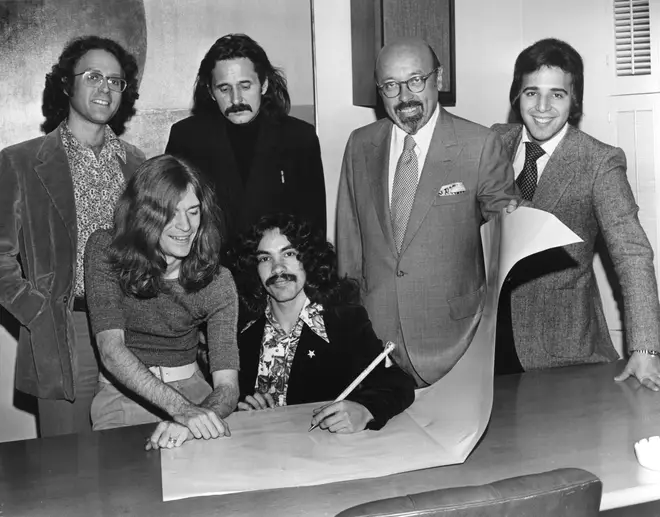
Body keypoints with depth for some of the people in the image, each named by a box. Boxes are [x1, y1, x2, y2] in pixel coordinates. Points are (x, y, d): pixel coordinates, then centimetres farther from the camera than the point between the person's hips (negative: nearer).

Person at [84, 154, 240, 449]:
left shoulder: (217, 282, -9)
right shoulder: (104, 251, -12)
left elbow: (227, 384, -15)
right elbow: (111, 349, -22)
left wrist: (192, 420, -40)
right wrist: (182, 409, -37)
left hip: (191, 390, 1)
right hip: (122, 394, -1)